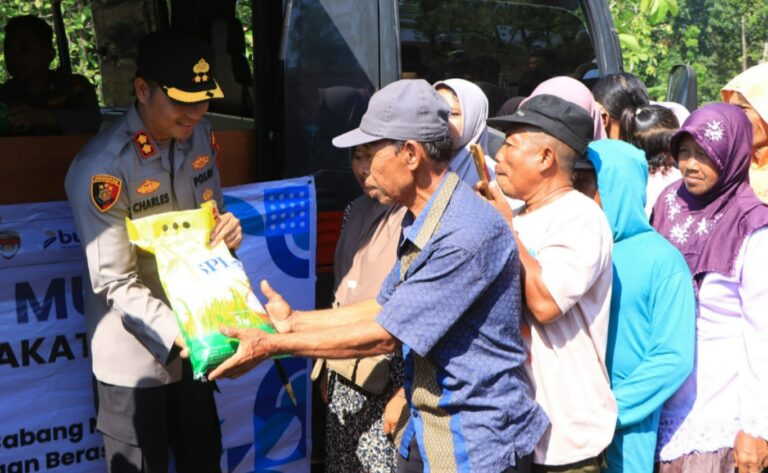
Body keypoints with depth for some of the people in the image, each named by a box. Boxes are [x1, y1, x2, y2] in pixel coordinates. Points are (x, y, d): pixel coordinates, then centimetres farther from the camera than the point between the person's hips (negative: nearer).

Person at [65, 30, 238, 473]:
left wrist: (227, 228, -12)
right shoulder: (102, 168, -23)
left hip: (194, 338, 6)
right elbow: (116, 284, -21)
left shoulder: (201, 138, -2)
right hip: (136, 355, -6)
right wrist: (179, 334, -33)